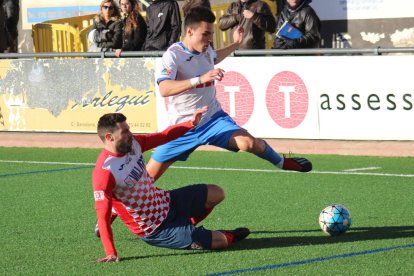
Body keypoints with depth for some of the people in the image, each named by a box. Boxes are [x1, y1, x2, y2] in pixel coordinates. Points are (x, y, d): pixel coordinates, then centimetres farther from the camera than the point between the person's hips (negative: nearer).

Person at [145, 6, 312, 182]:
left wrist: (235, 44, 25)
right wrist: (201, 79, -45)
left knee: (248, 143, -23)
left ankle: (282, 163, 2)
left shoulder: (206, 49, 3)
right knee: (149, 175, -3)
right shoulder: (173, 55, -18)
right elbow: (164, 89, -37)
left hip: (213, 118, 4)